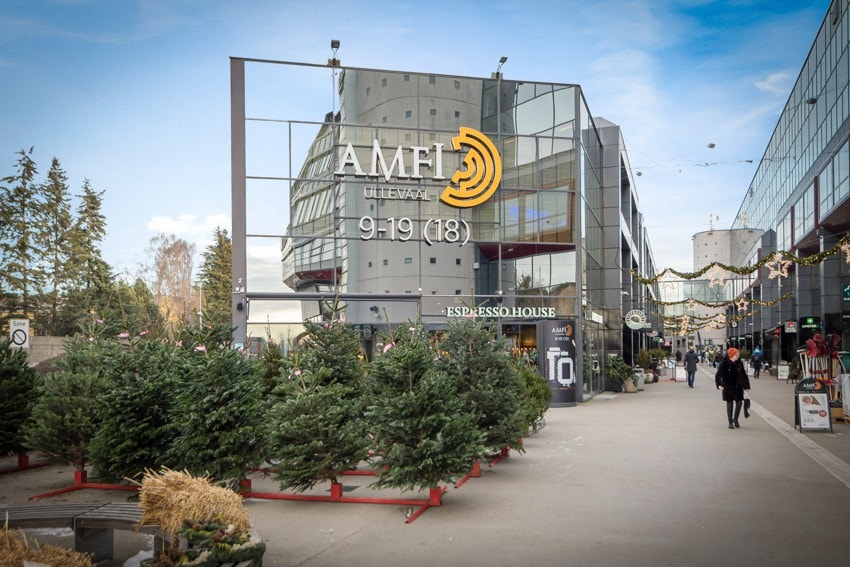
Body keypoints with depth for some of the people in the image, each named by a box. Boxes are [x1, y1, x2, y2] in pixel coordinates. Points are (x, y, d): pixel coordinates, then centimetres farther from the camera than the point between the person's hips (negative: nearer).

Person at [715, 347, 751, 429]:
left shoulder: (739, 363, 1)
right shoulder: (724, 363, -12)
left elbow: (743, 375, 10)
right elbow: (718, 374, -13)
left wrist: (746, 385, 7)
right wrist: (719, 384, -26)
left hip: (738, 386, 4)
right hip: (728, 387, -4)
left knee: (739, 402, 4)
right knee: (729, 404, 2)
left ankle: (735, 419, 26)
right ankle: (730, 422, 14)